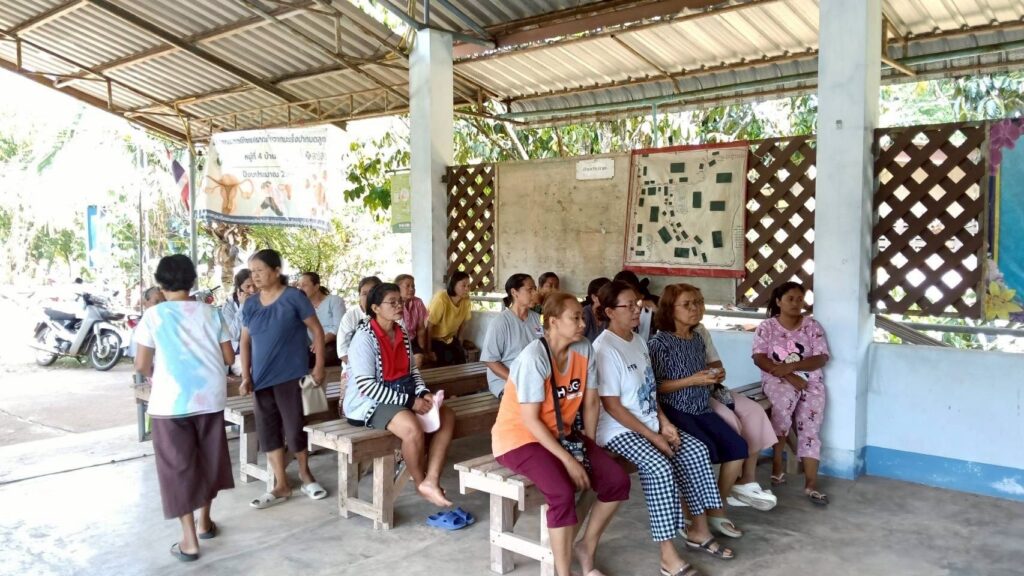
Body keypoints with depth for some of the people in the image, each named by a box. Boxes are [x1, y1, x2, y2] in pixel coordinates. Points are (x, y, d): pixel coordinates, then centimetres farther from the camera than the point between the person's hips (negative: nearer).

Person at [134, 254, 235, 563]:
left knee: (178, 465, 5)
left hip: (171, 401, -3)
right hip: (209, 397, 3)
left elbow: (141, 365, -5)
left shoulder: (154, 315, -5)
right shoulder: (209, 312, 3)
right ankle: (204, 521, 33)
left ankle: (189, 540, 8)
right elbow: (229, 358, 4)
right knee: (209, 458, 18)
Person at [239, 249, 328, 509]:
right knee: (268, 430, 7)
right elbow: (245, 341, 11)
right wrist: (246, 376, 4)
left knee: (295, 427, 0)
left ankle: (305, 474, 24)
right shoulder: (250, 304, 7)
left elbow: (317, 330, -5)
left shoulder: (294, 297, -8)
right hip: (262, 377, 5)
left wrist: (319, 365, -10)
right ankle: (281, 485, 18)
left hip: (291, 375, -5)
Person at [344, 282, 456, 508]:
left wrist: (423, 393, -8)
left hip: (402, 397, 8)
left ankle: (431, 481, -15)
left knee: (447, 415, -8)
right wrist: (410, 401, -23)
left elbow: (412, 370, 14)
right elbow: (367, 386, -22)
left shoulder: (402, 333, 7)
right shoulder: (364, 337, -17)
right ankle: (421, 483, -5)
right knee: (413, 429, -33)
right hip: (370, 402, -8)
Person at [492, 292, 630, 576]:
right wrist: (568, 460, -23)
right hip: (519, 438, -7)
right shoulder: (534, 358, -24)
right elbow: (530, 420, -23)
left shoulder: (584, 349, -5)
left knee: (617, 481, -5)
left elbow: (591, 402, 4)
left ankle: (586, 548, 16)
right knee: (563, 493, -31)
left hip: (560, 434, 7)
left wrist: (589, 448, 1)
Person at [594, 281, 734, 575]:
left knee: (696, 451, -4)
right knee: (659, 466, -29)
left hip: (649, 423, 9)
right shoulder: (605, 349, -19)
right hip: (618, 430, -9)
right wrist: (653, 437, -18)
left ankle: (698, 530, 12)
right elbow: (612, 407, -20)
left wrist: (664, 423, -1)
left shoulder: (638, 340, 9)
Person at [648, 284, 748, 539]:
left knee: (738, 447, -8)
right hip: (673, 410, -7)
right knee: (705, 450, -27)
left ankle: (714, 509, 8)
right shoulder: (659, 342, -11)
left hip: (701, 409, 8)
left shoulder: (697, 339, 12)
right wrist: (691, 381, -19)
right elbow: (654, 387, -15)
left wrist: (713, 377, 2)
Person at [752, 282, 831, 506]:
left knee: (810, 426, -14)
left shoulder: (812, 326, 6)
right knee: (784, 400, -33)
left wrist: (791, 366, -18)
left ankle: (811, 483, -16)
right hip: (777, 379, -2)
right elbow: (759, 359, -8)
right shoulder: (767, 327, 2)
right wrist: (788, 376, -19)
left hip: (810, 380, 3)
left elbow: (821, 358, -3)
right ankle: (777, 464, -20)